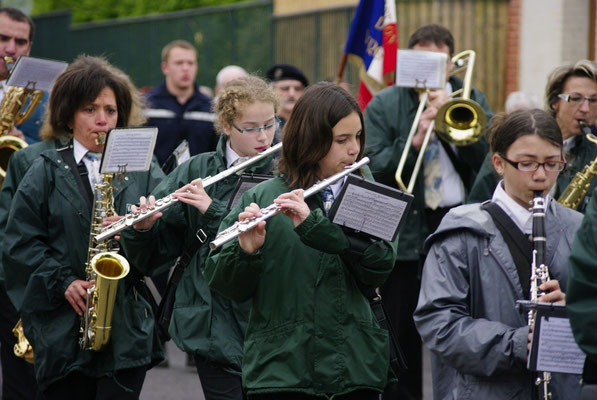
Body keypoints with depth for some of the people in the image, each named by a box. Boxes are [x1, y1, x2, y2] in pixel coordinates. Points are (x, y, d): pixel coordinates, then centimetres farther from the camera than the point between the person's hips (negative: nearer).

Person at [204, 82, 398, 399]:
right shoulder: (261, 198, 1)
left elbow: (380, 265, -10)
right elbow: (227, 285, -2)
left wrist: (314, 224, -21)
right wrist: (246, 252, -23)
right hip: (281, 371, -2)